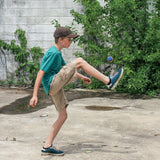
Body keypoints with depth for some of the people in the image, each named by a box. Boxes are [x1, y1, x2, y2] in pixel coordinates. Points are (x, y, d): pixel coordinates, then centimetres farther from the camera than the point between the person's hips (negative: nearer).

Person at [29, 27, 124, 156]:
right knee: (79, 61, -15)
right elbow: (41, 73, -17)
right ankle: (108, 81, -15)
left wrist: (81, 77, 25)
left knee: (63, 116, 9)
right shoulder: (53, 53, -13)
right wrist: (35, 95, -19)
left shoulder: (57, 53, 18)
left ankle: (47, 147, 10)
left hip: (56, 87, 10)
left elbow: (66, 69, 32)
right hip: (52, 83, -10)